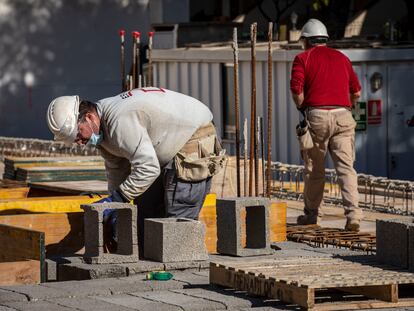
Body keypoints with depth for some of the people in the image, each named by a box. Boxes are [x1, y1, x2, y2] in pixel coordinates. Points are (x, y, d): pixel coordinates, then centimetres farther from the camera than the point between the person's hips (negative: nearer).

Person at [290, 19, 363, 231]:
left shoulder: (303, 58, 6)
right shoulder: (342, 58, 18)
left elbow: (296, 89, -8)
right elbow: (356, 92, 18)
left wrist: (302, 109, 8)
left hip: (316, 116, -2)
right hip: (343, 116, 2)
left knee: (314, 168, 11)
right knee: (346, 167, -4)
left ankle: (312, 214, 20)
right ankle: (353, 214, -18)